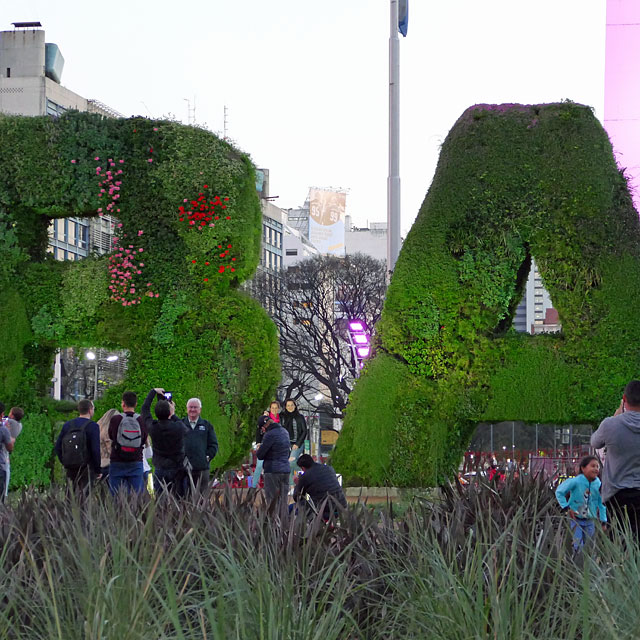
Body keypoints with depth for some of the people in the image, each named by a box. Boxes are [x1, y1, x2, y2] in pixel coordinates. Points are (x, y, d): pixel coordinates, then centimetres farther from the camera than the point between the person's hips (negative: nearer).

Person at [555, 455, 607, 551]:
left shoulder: (598, 485, -5)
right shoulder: (575, 482, -16)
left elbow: (601, 504, 6)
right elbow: (559, 492, -6)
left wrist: (603, 522, 5)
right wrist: (567, 508, -11)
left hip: (590, 521, 4)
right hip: (576, 520, -4)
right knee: (578, 546, -8)